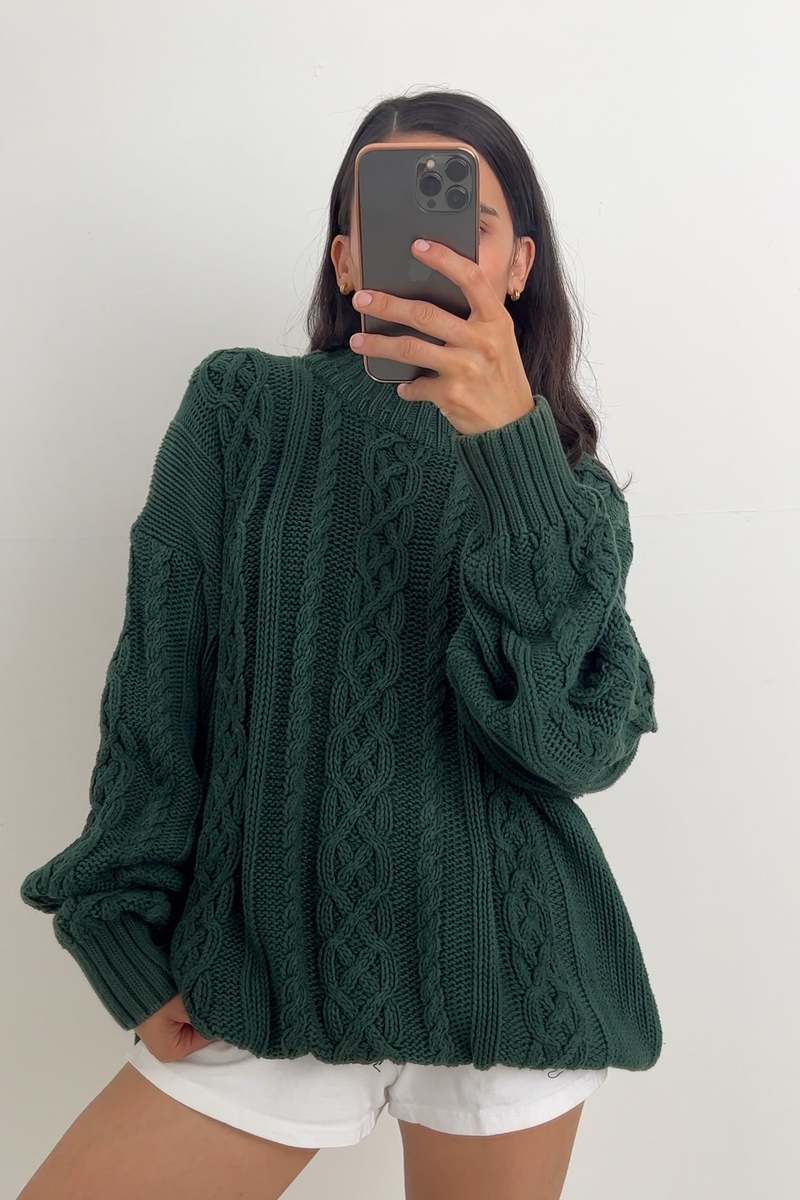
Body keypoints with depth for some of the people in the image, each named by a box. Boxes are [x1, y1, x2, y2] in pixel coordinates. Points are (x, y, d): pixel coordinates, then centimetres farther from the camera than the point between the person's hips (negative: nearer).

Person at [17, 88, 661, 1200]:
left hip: (504, 975, 1)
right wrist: (133, 942, -3)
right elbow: (156, 692, -1)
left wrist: (508, 445, -23)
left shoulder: (568, 484, 3)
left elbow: (583, 742, -14)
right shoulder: (244, 409, 0)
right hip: (269, 973, 0)